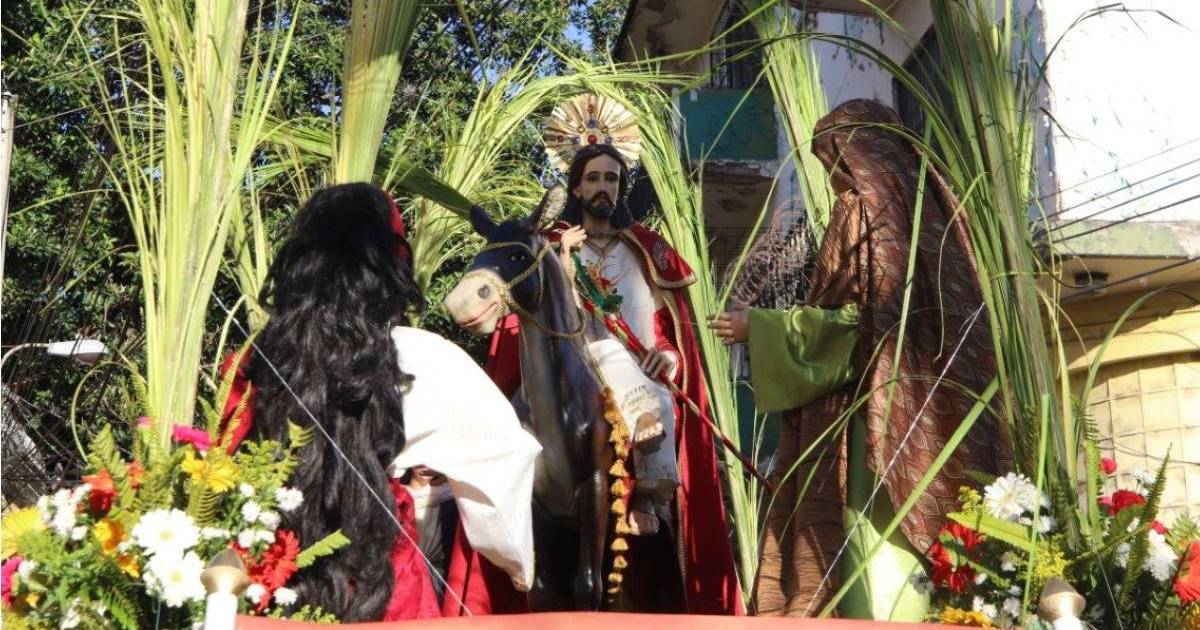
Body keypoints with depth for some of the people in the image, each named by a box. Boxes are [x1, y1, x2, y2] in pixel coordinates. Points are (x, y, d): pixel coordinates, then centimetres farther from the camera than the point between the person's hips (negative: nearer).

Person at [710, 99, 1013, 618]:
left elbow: (850, 316, -14)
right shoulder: (929, 201, 16)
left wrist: (757, 325, -5)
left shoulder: (863, 205, -7)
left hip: (871, 407, -8)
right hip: (929, 408, 8)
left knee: (873, 553, -5)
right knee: (916, 530, 10)